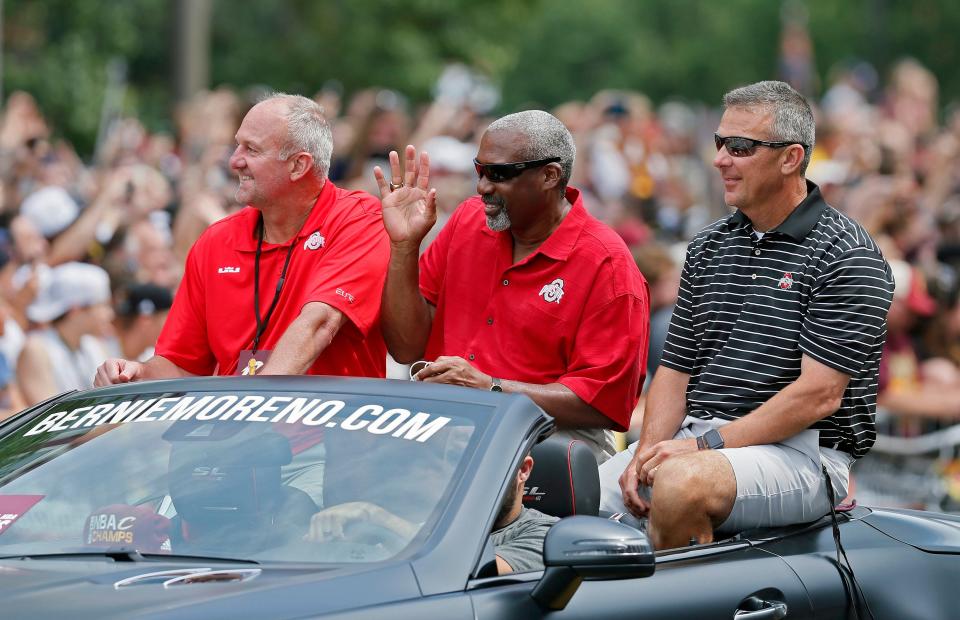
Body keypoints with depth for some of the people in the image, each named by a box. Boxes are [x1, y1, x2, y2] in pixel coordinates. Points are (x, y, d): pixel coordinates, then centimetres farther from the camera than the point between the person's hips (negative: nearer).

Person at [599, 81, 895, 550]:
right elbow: (675, 370, 15)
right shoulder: (708, 247, 17)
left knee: (682, 484, -36)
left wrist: (706, 445, -18)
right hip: (695, 441, 7)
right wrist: (647, 453, -5)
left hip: (802, 451, -7)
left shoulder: (846, 256, -7)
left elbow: (819, 395, -15)